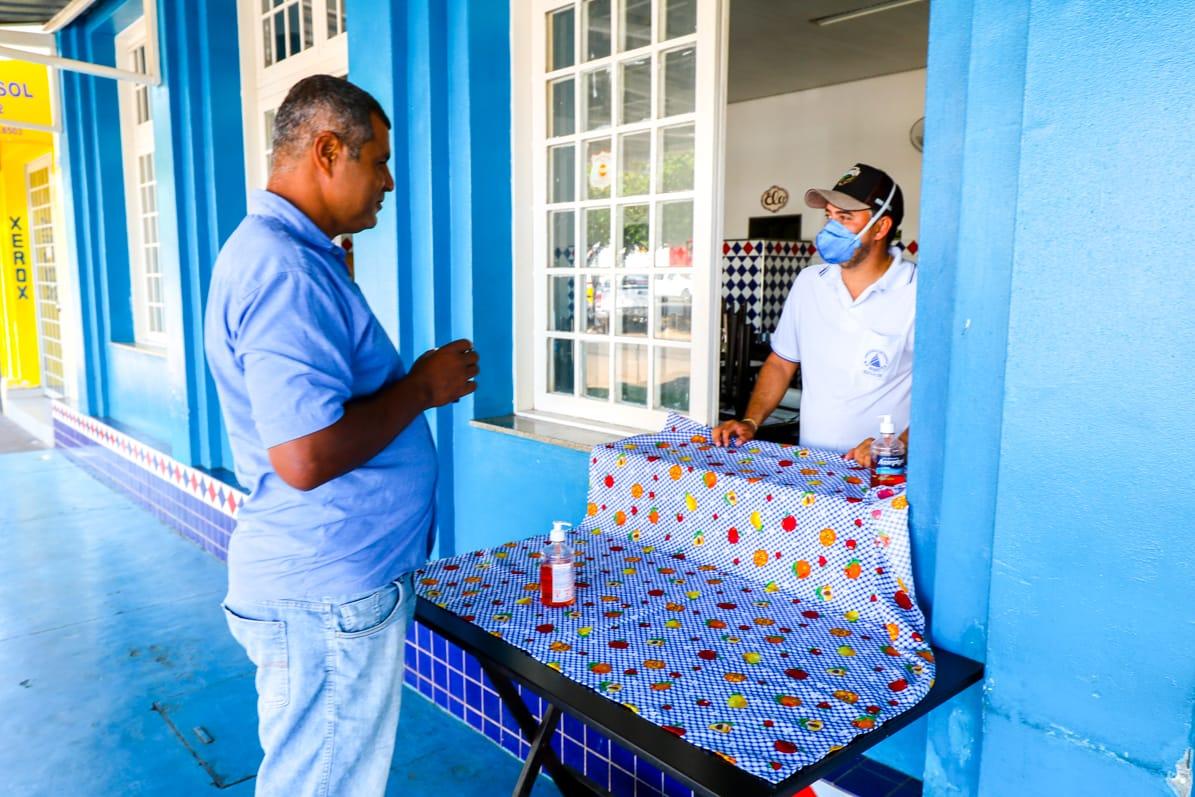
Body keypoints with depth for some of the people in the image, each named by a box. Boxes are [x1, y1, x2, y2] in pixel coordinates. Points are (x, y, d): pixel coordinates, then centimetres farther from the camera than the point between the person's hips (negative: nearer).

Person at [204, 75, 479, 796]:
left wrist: (413, 380, 11)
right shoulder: (288, 271, -23)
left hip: (328, 580, 10)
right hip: (330, 597, -10)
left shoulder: (280, 251, 11)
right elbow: (305, 456, -30)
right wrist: (422, 386, -17)